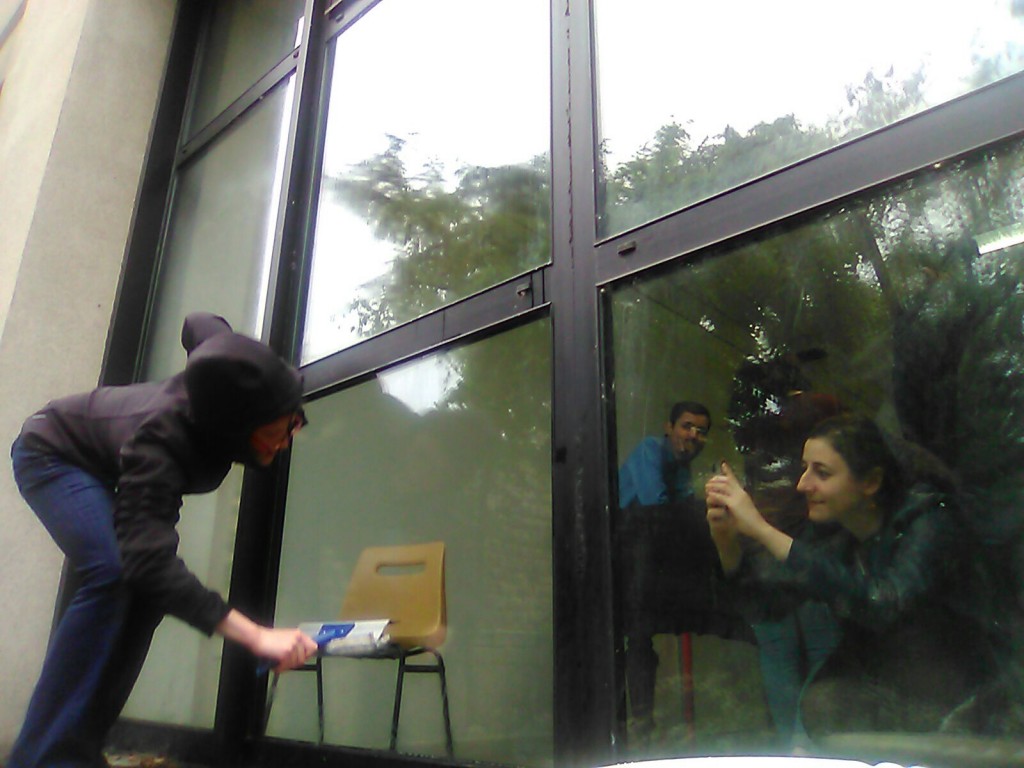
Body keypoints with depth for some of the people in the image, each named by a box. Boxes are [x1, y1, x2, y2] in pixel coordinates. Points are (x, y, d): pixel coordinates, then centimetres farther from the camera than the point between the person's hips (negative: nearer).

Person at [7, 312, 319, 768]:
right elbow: (150, 558, -52)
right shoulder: (159, 441, -44)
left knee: (149, 589, -6)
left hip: (103, 469, 7)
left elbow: (199, 322, -5)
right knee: (110, 575, -29)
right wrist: (255, 636, -61)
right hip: (52, 453, -7)